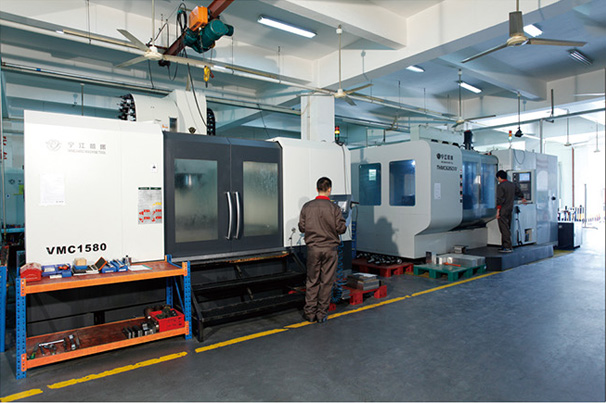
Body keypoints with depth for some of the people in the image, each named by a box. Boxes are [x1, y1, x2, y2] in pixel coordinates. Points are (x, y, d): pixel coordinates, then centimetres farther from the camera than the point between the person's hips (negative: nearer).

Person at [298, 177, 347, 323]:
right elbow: (341, 229, -8)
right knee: (326, 282, 8)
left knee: (312, 281, 12)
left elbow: (302, 228, 2)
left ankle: (310, 312, 18)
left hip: (313, 248, 2)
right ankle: (322, 314, 15)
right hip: (330, 248, -2)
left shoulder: (307, 207, -2)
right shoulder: (334, 208, -9)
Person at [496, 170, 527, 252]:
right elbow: (519, 192, 32)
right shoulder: (512, 184, 12)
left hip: (502, 211, -8)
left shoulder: (500, 186, -13)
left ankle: (508, 247, -9)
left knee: (504, 229, -8)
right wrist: (522, 198, 53)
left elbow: (500, 200, -19)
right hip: (510, 210, 8)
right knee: (507, 228, 13)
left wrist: (498, 211, -17)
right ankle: (504, 246, 19)